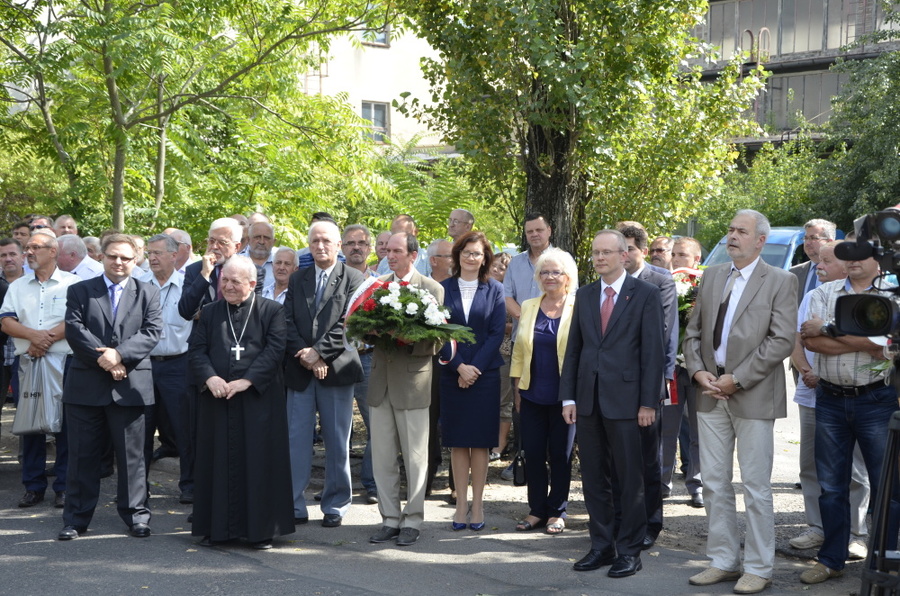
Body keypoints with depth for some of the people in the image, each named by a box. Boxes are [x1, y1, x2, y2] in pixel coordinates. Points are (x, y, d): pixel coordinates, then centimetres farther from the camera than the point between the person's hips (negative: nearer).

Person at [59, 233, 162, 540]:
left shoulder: (148, 293, 9)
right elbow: (74, 329, -4)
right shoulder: (80, 291, 8)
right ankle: (76, 518, 14)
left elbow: (152, 331, -3)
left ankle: (136, 515, 14)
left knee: (132, 455, 5)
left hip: (130, 386, 0)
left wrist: (119, 354, -16)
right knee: (82, 455, 6)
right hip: (86, 385, 0)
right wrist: (101, 357, -15)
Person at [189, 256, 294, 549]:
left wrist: (246, 381, -16)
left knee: (258, 461, -1)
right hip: (216, 399, 3)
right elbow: (197, 350, 6)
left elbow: (274, 349, -7)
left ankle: (260, 529, 7)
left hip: (259, 398, -3)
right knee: (218, 461, 5)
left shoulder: (271, 311, 3)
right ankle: (217, 527, 13)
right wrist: (209, 377, -14)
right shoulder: (209, 313, 12)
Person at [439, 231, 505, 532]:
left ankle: (477, 506, 8)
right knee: (457, 442, 4)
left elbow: (497, 333, -3)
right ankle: (461, 505, 9)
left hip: (485, 375, -1)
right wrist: (459, 366, -11)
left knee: (479, 441, 2)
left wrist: (475, 367, -11)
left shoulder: (494, 290, 3)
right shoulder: (443, 289, 4)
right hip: (451, 374, 1)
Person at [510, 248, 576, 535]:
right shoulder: (528, 307, 10)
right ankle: (537, 509, 16)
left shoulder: (579, 309, -3)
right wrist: (516, 387, 9)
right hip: (532, 394, 4)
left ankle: (557, 512, 14)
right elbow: (518, 349, 14)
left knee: (560, 454, 4)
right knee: (533, 453, 5)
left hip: (563, 395, -3)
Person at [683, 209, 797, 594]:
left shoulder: (780, 282, -3)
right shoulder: (711, 277, 13)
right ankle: (723, 561, 20)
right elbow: (693, 331, 14)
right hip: (711, 395, 5)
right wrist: (698, 372, -4)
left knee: (756, 487, 0)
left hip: (753, 397, -5)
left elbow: (782, 341, -12)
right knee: (714, 483, 9)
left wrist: (737, 379, -15)